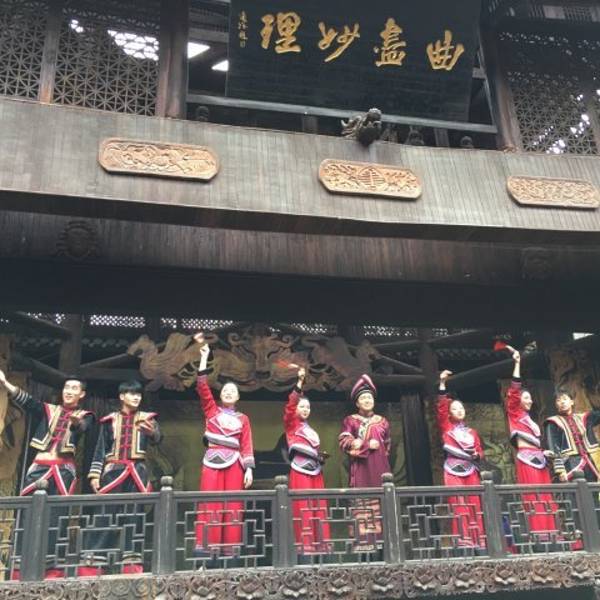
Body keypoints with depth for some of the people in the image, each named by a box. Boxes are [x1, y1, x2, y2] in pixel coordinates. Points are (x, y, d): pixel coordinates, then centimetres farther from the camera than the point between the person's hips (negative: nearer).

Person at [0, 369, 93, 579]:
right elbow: (26, 400, -3)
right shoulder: (47, 410, 15)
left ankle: (53, 568, -3)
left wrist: (76, 421, -40)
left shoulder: (85, 416, 10)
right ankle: (20, 568, 0)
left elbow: (82, 427, -14)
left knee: (57, 520, -5)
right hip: (39, 467, 2)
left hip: (64, 470, -2)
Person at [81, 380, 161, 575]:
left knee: (134, 517, 1)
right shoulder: (110, 420, 10)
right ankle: (91, 563, 1)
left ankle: (131, 563, 6)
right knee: (105, 516, -2)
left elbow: (157, 438, -12)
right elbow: (101, 448, 9)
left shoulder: (146, 418, 8)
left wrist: (153, 431, -36)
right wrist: (95, 474, -1)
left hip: (137, 472, 0)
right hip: (113, 471, 0)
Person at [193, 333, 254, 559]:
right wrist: (204, 355, -3)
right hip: (213, 461, -1)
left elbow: (247, 446, 9)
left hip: (234, 464, 1)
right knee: (210, 506, -5)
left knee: (233, 507, 1)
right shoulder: (211, 410, 11)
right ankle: (207, 547, -3)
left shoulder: (243, 419, 14)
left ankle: (231, 548, 6)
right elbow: (202, 386, 1)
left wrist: (249, 469, -3)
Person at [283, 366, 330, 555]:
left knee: (318, 508, 4)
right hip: (300, 472, -6)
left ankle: (320, 544, 7)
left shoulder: (311, 430, 22)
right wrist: (299, 383, -18)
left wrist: (322, 457, 6)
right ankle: (305, 544, -6)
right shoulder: (291, 424, 4)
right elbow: (290, 405, -13)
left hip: (316, 472, 6)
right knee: (303, 508, -8)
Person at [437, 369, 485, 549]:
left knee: (475, 506, 2)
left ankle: (479, 540, 7)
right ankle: (464, 541, -7)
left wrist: (476, 454, -8)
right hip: (453, 472, -4)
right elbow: (441, 408, -7)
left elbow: (480, 451, 18)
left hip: (471, 472, 4)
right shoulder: (446, 428, 5)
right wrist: (442, 383, -14)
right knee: (459, 506, -8)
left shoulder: (472, 432, 18)